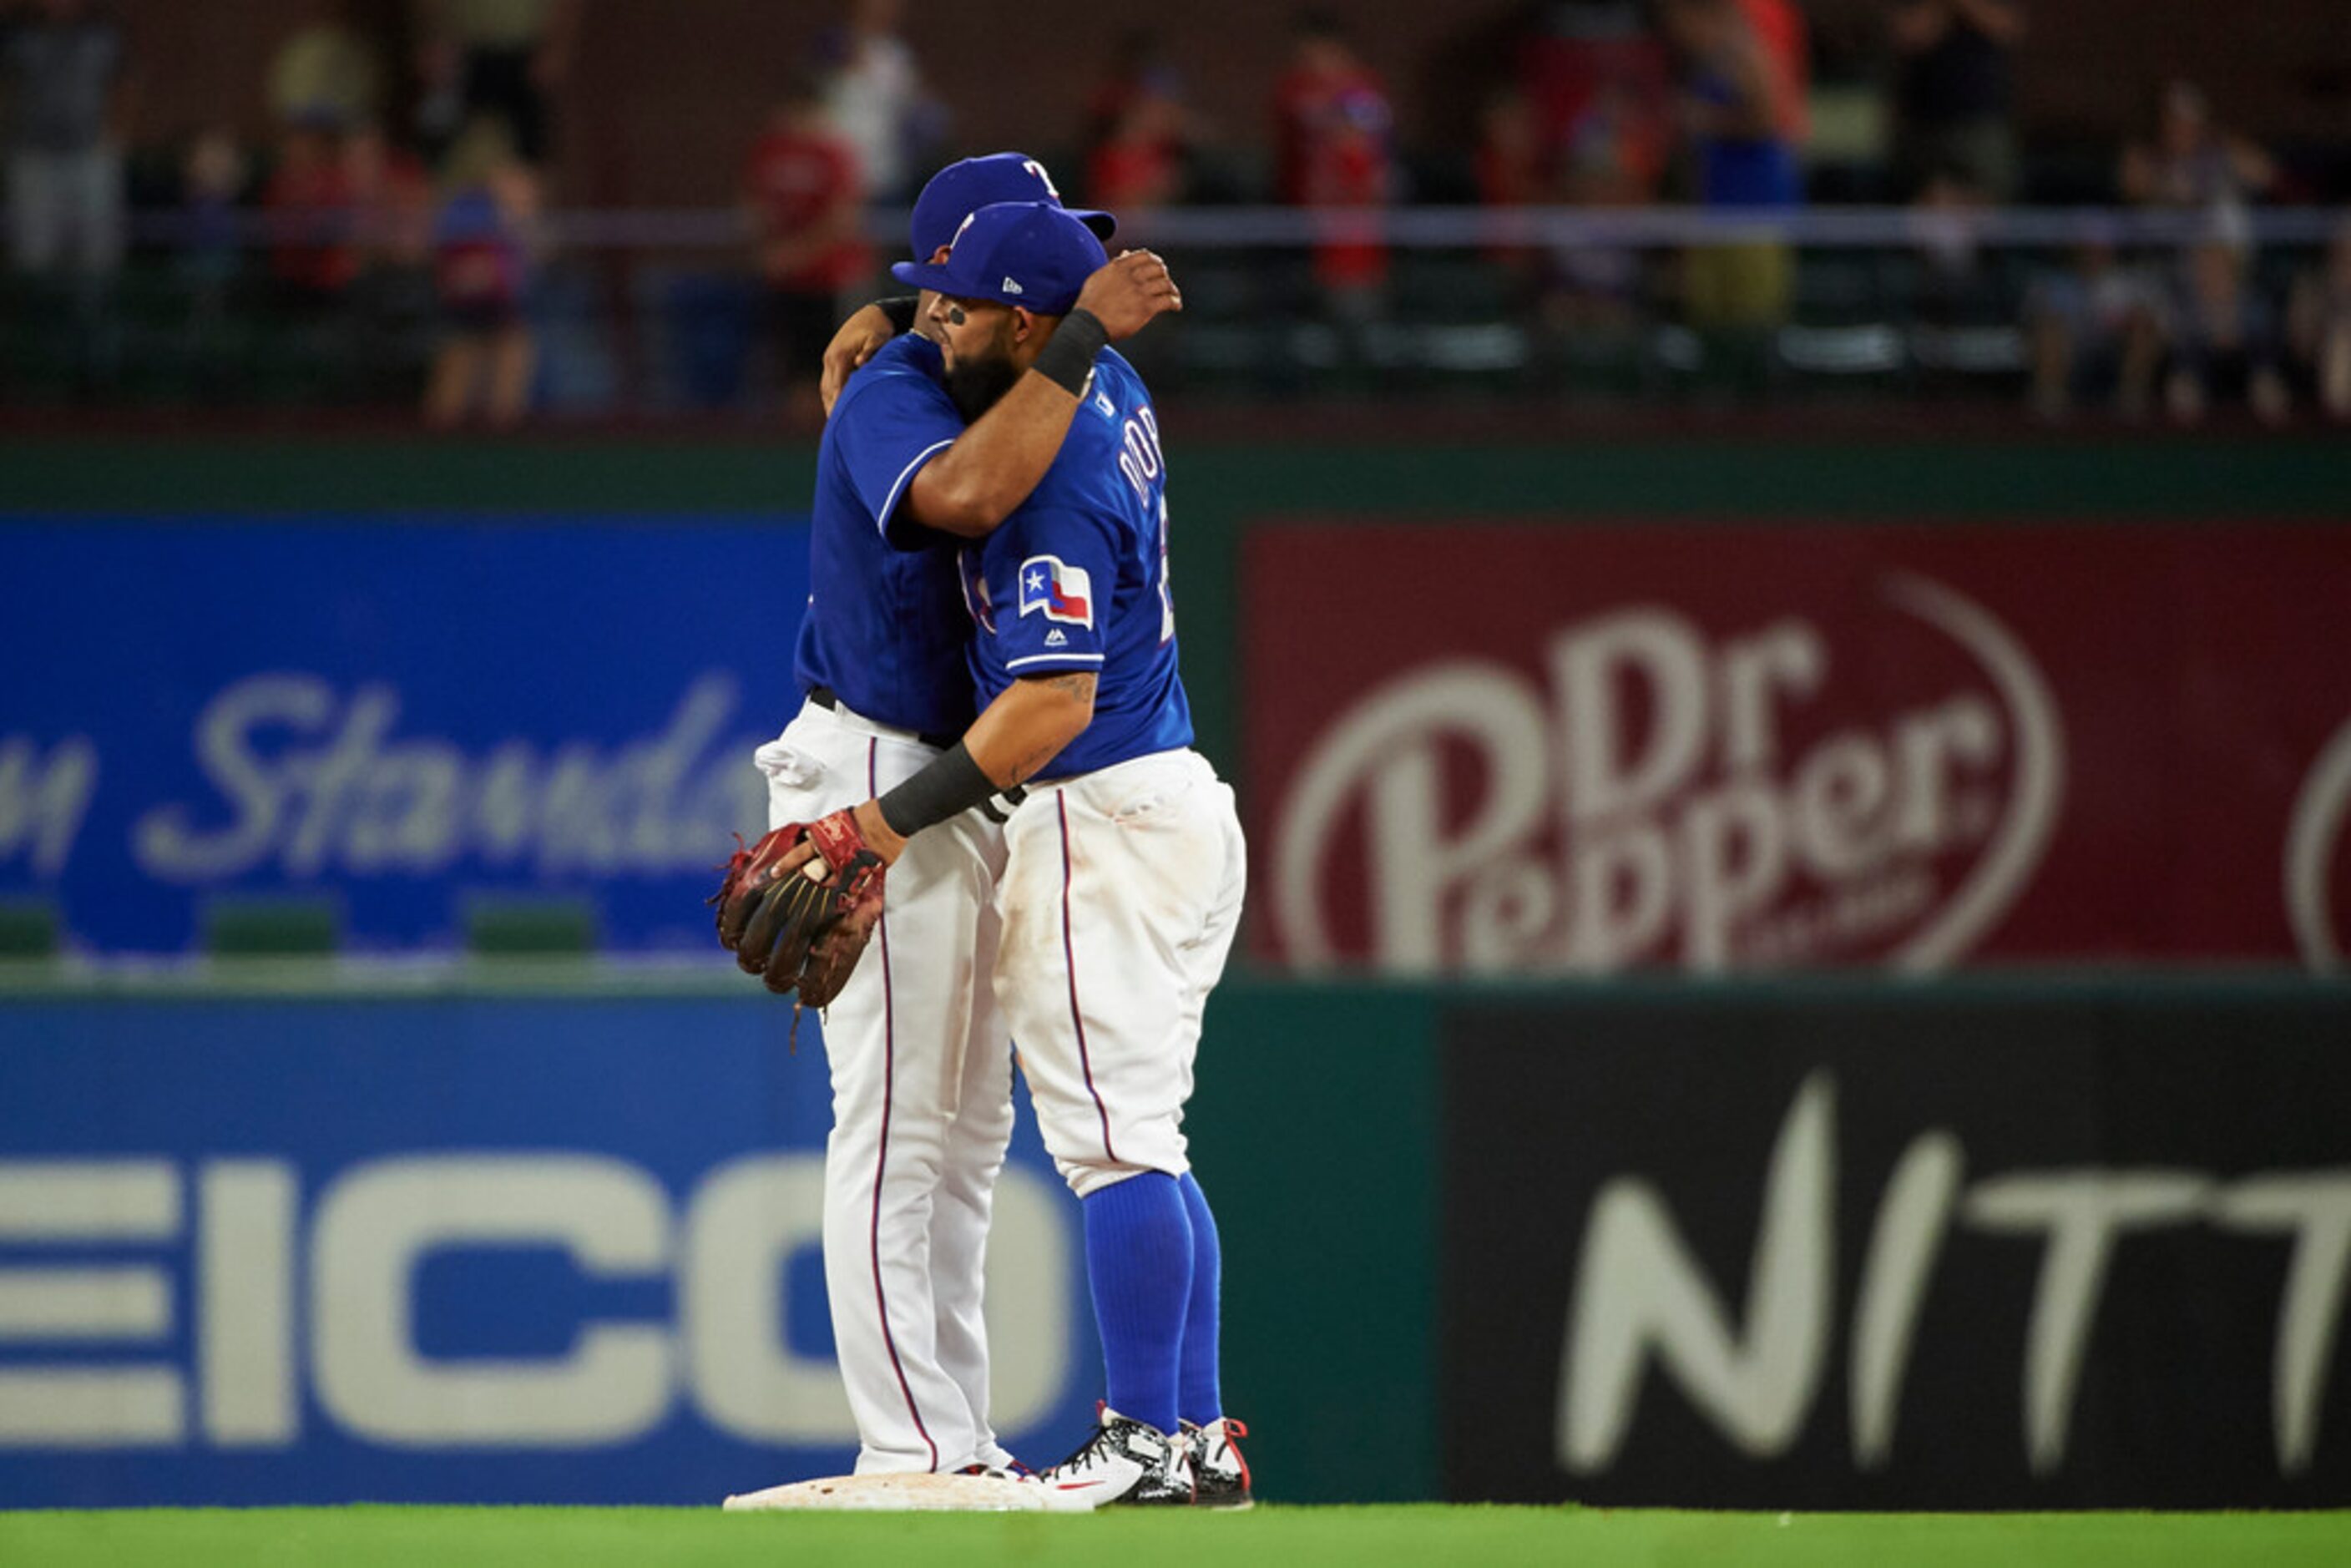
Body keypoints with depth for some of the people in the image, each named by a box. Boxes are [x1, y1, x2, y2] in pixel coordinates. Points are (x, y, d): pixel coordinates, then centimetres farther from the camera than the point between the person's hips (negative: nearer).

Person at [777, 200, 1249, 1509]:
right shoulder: (1111, 391, 8)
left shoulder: (1058, 482, -21)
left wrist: (889, 824, -26)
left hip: (1107, 822, -10)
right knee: (1144, 1143, 12)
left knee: (1116, 1137, -10)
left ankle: (1147, 1442, -11)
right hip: (1179, 805, 10)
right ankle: (1201, 1437, 12)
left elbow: (1056, 702, -27)